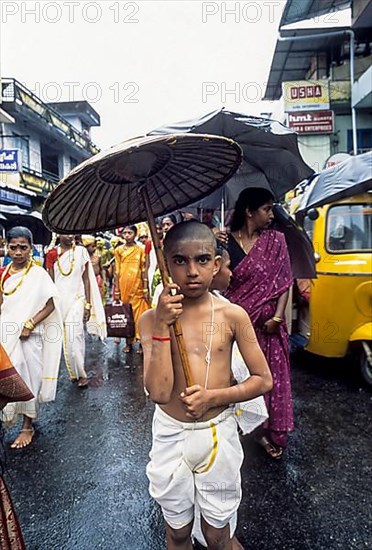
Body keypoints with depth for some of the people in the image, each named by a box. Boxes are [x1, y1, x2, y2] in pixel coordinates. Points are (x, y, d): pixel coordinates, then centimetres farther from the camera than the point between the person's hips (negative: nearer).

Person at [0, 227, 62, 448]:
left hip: (29, 336, -4)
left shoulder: (38, 274, -9)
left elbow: (51, 305, -10)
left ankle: (28, 427, 21)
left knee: (28, 380, 6)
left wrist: (30, 325, -17)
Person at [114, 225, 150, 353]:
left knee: (139, 313, 1)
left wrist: (146, 289, -3)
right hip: (123, 286, 2)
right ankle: (128, 342, 15)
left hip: (137, 286, -1)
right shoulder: (118, 250, 6)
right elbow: (117, 271, 5)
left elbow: (144, 270, 2)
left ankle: (141, 341, 9)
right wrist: (117, 290, 1)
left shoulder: (140, 250, 2)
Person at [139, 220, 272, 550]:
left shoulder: (232, 316, -12)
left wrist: (213, 396, -18)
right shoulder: (152, 319, -12)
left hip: (217, 434, -1)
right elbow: (159, 393, -20)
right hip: (170, 435, 1)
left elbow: (263, 380, -5)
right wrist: (161, 327, -27)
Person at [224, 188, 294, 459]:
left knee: (271, 375, 9)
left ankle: (272, 432, 27)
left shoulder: (276, 240, 0)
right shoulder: (227, 241, -2)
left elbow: (285, 281, -1)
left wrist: (277, 317, -9)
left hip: (267, 323, 1)